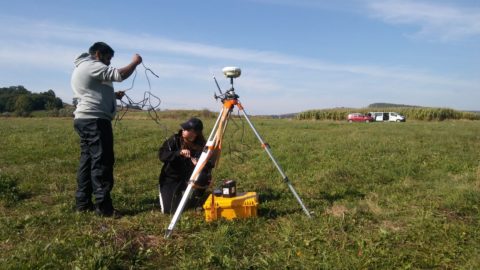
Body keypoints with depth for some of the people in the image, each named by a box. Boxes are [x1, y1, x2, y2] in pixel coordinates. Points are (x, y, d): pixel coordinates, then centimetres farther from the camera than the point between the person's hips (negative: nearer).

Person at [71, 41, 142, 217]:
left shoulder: (81, 67, 25)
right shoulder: (92, 66, -8)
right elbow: (119, 75, -17)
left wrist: (113, 95, 16)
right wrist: (135, 62, -1)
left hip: (85, 119, 11)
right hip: (95, 120, -11)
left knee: (88, 161, 11)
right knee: (101, 162, -11)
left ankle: (83, 202, 15)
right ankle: (103, 206, -10)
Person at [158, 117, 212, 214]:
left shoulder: (200, 144, -8)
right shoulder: (175, 140, -12)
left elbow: (209, 164, -11)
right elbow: (161, 155, -21)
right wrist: (179, 153, -35)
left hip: (188, 179, 1)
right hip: (171, 178, -1)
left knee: (204, 176, -29)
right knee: (169, 209, -15)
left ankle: (196, 197, 2)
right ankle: (164, 193, 20)